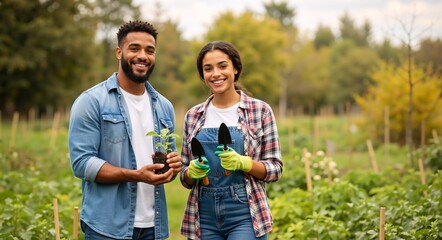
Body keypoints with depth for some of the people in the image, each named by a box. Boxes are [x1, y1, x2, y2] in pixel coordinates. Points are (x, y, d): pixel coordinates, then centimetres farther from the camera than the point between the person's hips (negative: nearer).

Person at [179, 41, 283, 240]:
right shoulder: (193, 116, 8)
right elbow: (185, 177, 12)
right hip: (205, 219, 4)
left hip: (245, 217, -3)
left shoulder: (260, 111, -1)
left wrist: (242, 162, -18)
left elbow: (275, 168, -1)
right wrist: (192, 172, -11)